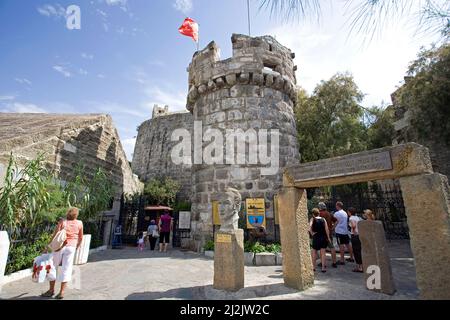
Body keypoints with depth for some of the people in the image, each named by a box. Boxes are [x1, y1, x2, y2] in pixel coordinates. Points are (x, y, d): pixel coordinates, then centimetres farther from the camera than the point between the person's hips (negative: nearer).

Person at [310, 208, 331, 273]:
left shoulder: (312, 219, -6)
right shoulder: (323, 219, 1)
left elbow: (310, 227, -22)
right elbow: (326, 229, -3)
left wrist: (312, 233, -8)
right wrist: (328, 237, 4)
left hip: (316, 238, -2)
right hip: (324, 237, 2)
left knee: (314, 252, 14)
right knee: (323, 253, 9)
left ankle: (313, 267, 21)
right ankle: (323, 267, 9)